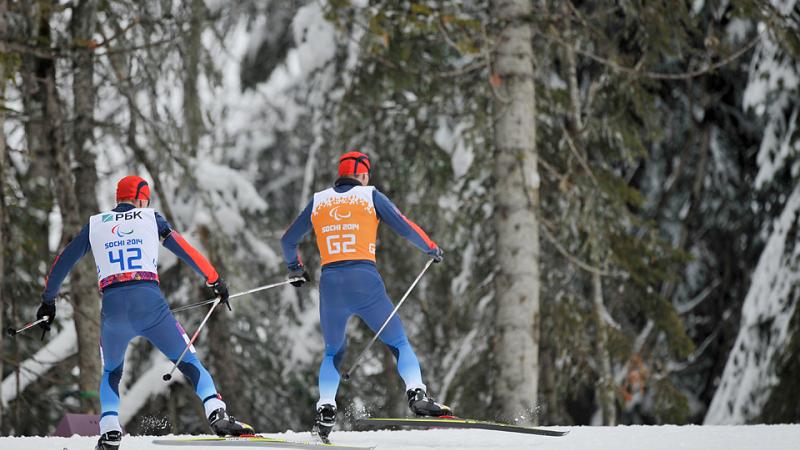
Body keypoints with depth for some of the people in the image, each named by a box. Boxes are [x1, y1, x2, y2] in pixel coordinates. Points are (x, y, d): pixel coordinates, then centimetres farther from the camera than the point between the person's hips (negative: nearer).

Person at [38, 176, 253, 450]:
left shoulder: (95, 224, 20)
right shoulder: (150, 218, 15)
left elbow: (63, 261, 23)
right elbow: (185, 250, 13)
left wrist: (48, 301, 34)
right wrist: (215, 281, 22)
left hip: (112, 306, 2)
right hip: (150, 302, -2)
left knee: (111, 373, 24)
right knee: (188, 361, 11)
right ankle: (216, 413, -10)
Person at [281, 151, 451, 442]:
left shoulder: (319, 201, 15)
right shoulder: (370, 196, 7)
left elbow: (288, 240, 23)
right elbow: (404, 227, 3)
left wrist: (295, 269, 41)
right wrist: (431, 249, 20)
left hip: (330, 284, 3)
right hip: (365, 281, -3)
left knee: (332, 353, 21)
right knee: (399, 343, 8)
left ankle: (326, 411, 5)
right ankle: (416, 394, -12)